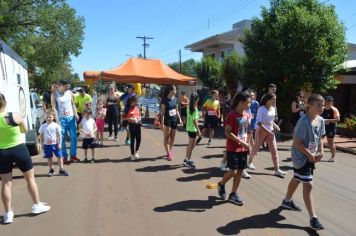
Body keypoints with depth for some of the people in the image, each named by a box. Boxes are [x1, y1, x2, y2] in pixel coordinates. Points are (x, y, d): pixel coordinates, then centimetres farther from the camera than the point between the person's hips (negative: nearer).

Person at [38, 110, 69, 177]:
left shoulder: (56, 125, -5)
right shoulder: (43, 126, 1)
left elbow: (59, 135, -3)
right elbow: (41, 135, 7)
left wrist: (59, 144, -7)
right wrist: (42, 144, 3)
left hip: (55, 144, -2)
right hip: (47, 144, 2)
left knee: (59, 156, 1)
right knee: (49, 157, 10)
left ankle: (61, 170, 12)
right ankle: (51, 170, 24)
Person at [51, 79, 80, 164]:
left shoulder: (70, 93, 8)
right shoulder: (54, 94, -3)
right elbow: (54, 107, -6)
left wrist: (76, 114, 1)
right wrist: (57, 119, -14)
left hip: (71, 117, 3)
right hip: (62, 119, -3)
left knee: (73, 137, 5)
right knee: (62, 139, 1)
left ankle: (73, 155, 15)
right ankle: (64, 157, 9)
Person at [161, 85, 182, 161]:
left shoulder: (175, 99, 5)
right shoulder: (165, 100, -12)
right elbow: (162, 112, -12)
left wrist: (179, 118, 7)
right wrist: (162, 123, -16)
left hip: (174, 120, 6)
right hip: (167, 120, -6)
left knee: (172, 137, 12)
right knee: (166, 137, 0)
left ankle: (170, 151, 28)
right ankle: (168, 153, 6)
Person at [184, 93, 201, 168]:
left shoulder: (189, 107, 6)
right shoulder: (195, 109, -18)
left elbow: (189, 118, 7)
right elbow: (195, 121, -20)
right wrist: (198, 131, -18)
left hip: (189, 128, 8)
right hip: (193, 129, -8)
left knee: (190, 144, 20)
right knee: (191, 145, 2)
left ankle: (187, 159, 30)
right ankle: (188, 161, 9)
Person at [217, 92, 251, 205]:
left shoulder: (246, 115, 8)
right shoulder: (232, 115, -16)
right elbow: (227, 133, -19)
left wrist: (247, 145, 8)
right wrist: (242, 142, -21)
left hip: (243, 148, 7)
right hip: (233, 149, -7)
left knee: (240, 171, 8)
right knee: (232, 171, -5)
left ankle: (233, 194, 20)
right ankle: (221, 184, 25)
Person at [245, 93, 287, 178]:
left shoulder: (273, 109, 6)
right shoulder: (261, 109, -15)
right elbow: (259, 123, -19)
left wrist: (275, 126, -1)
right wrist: (267, 131, -26)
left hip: (270, 131, 6)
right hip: (261, 131, -6)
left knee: (274, 150, -1)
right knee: (256, 147, 10)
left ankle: (277, 170, 1)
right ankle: (250, 162, 35)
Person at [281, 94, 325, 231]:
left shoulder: (321, 120, 2)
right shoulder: (304, 122, -24)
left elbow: (319, 138, 14)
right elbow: (296, 142, -23)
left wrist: (321, 152, 0)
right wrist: (309, 155, -19)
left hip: (311, 156, 9)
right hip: (301, 157, -9)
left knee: (297, 179, 24)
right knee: (308, 185, -8)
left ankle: (287, 201, 45)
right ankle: (313, 218, -1)